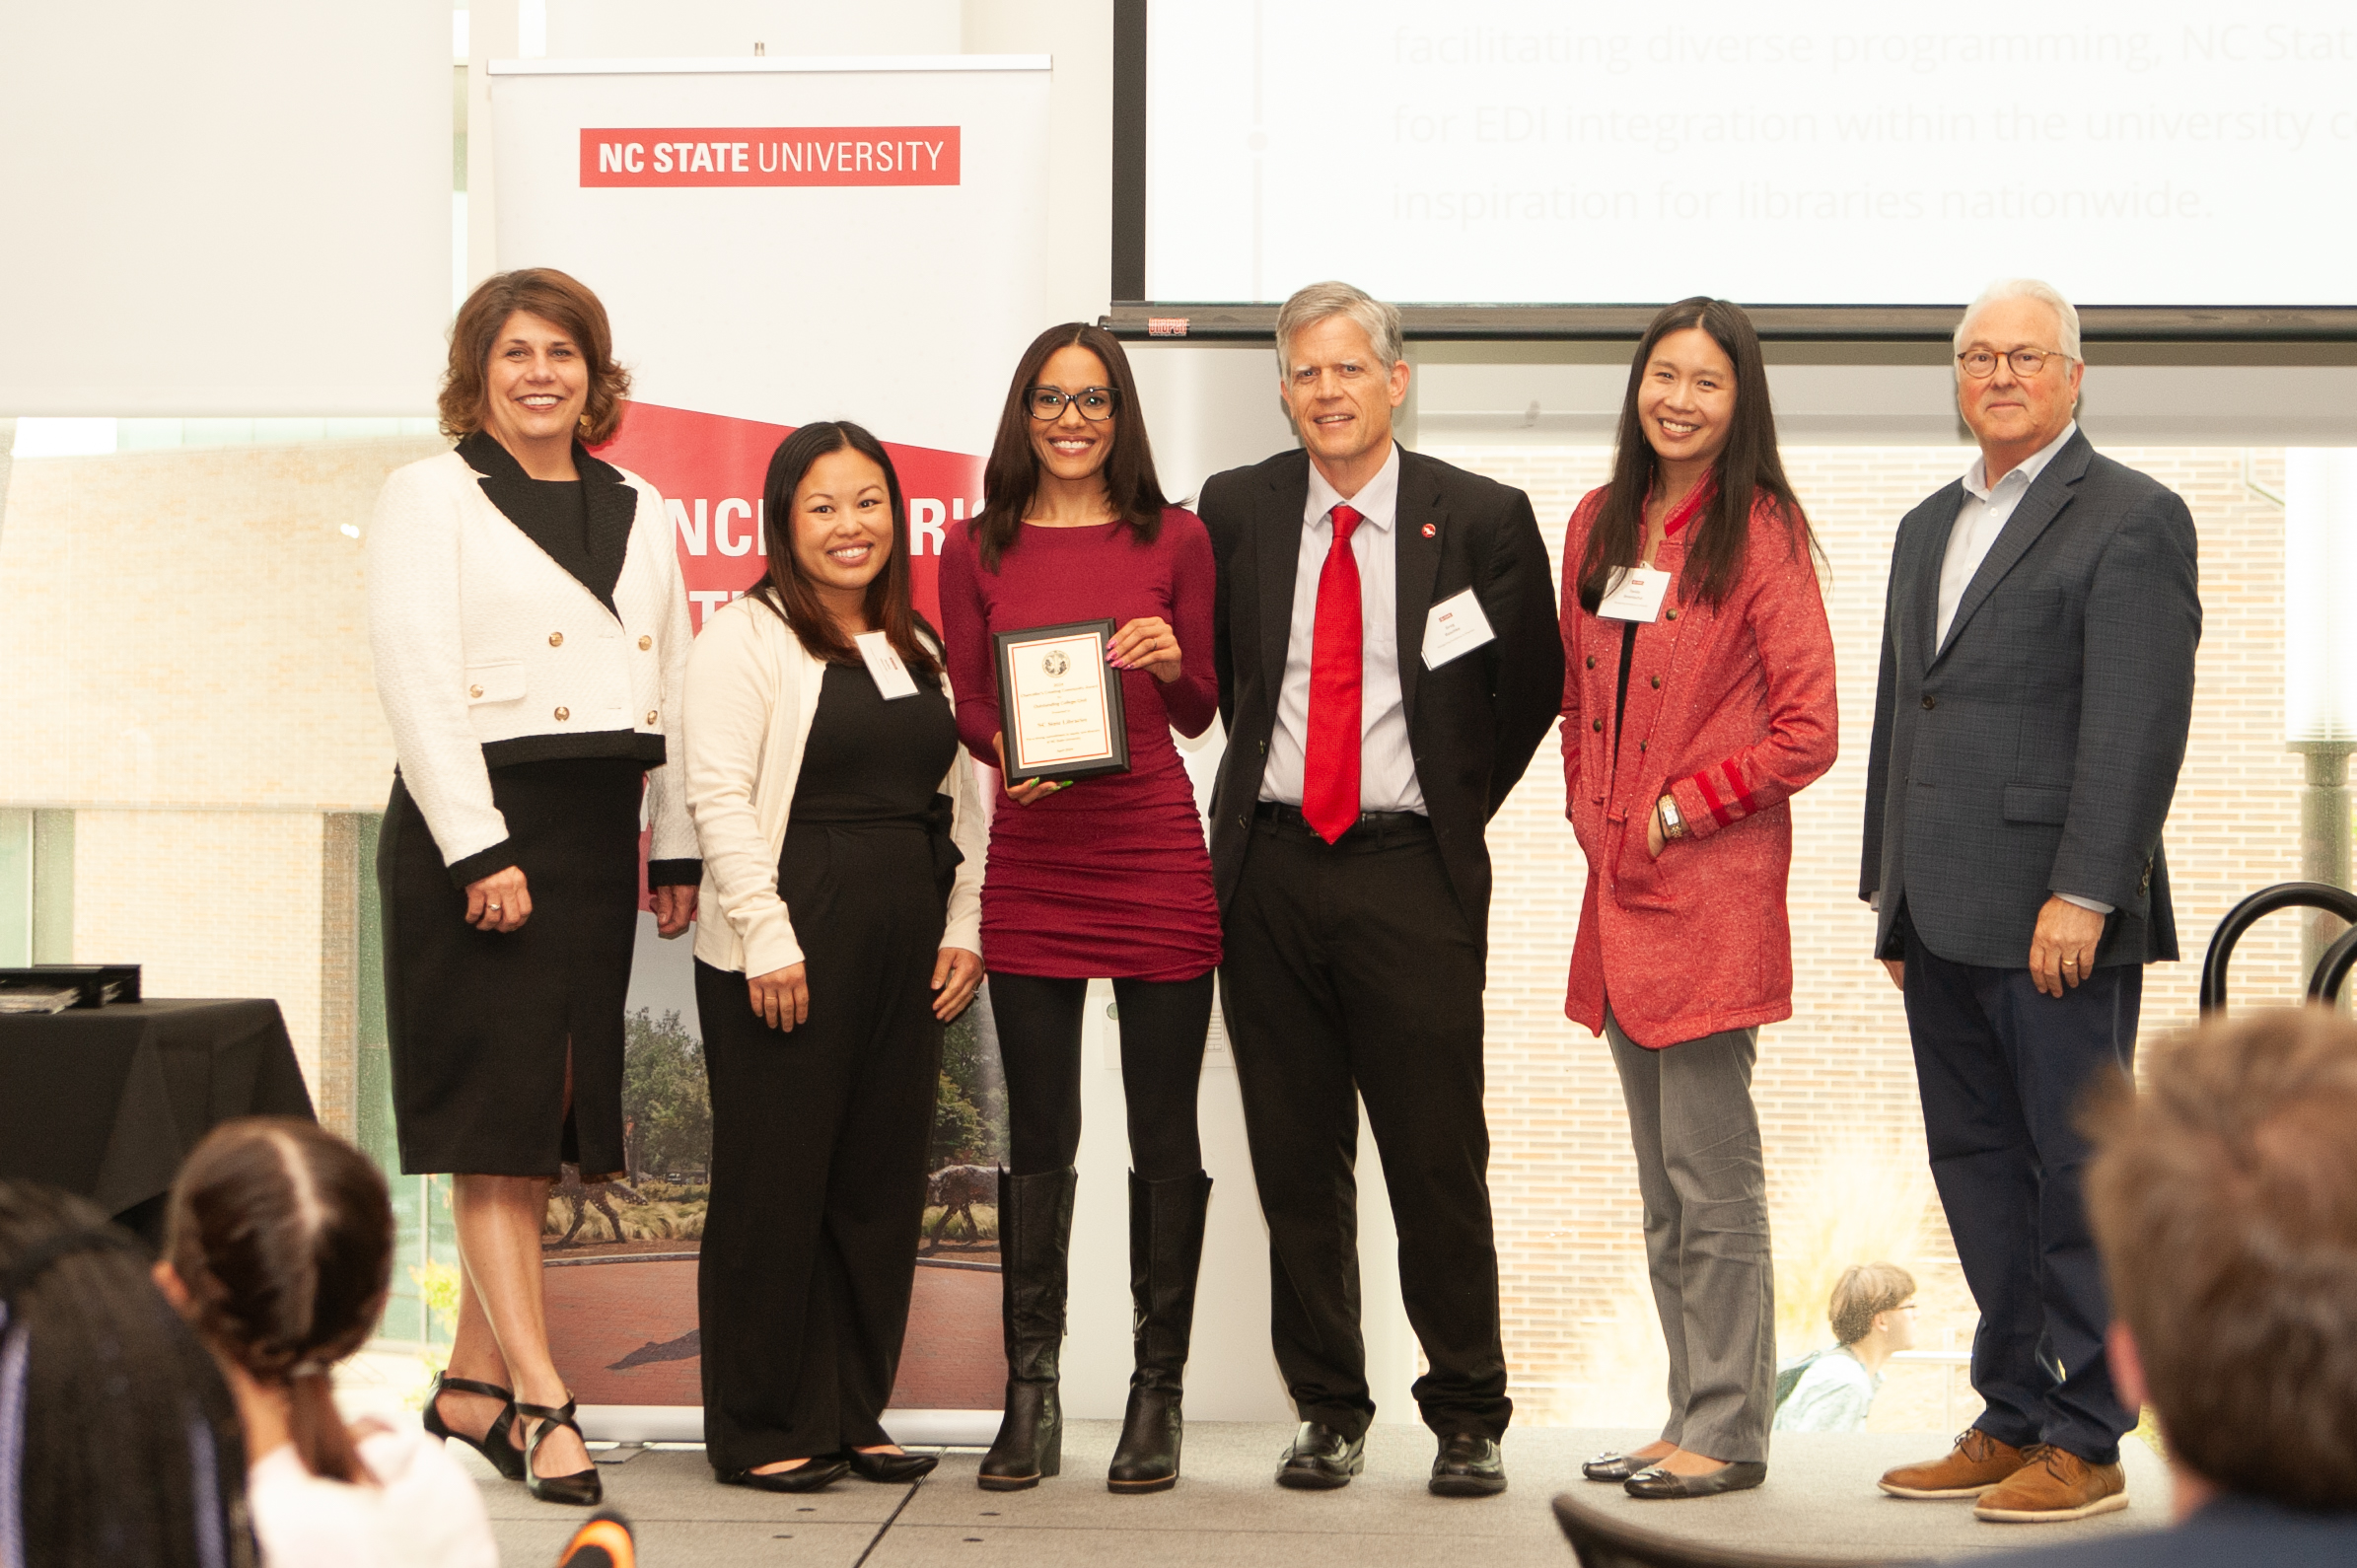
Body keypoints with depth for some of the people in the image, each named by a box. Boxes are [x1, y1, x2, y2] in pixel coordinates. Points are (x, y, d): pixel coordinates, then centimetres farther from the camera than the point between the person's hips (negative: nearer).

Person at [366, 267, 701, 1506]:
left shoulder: (638, 513, 16)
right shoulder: (428, 496, -1)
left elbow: (674, 690, 18)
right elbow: (416, 680, -10)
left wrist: (676, 853, 10)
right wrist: (481, 849, -18)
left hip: (598, 833, 6)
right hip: (473, 824, -6)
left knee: (549, 1122, 7)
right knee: (495, 1123, -7)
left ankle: (473, 1385, 16)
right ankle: (543, 1405, -8)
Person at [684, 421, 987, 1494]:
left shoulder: (920, 649, 17)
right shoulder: (745, 637, -3)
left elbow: (961, 798, 20)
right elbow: (719, 794, -11)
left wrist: (963, 929, 10)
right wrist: (766, 938, -17)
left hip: (906, 952, 6)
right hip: (787, 952, -6)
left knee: (883, 1184, 7)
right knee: (775, 1185, -2)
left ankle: (853, 1417, 17)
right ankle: (760, 1433, 6)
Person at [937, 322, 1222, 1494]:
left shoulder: (1173, 539, 6)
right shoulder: (977, 549, 8)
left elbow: (1200, 713, 8)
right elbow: (966, 704, 8)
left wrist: (1171, 662, -14)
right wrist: (1011, 758, -13)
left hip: (1158, 855, -1)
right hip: (1032, 859, 1)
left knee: (1165, 1137, 2)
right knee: (1039, 1138, 4)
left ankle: (1158, 1394, 11)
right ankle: (1029, 1396, 12)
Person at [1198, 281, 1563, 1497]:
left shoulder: (1480, 519, 0)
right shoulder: (1235, 509, 6)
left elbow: (1534, 684, 10)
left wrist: (1461, 804, 7)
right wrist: (1265, 774, 10)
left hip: (1411, 873, -2)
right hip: (1271, 869, 3)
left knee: (1440, 1162, 0)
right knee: (1296, 1160, 7)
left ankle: (1469, 1418, 12)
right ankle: (1328, 1411, 18)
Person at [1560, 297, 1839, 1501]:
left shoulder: (1762, 532, -7)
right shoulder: (1599, 526, 12)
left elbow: (1807, 729, -10)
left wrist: (1678, 809, -9)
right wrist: (1590, 813, 10)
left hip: (1713, 883, -7)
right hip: (1617, 883, 7)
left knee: (1710, 1173, -5)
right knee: (1662, 1186, 11)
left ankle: (1728, 1432, 2)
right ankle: (1692, 1419, 19)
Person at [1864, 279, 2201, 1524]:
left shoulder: (2131, 520, -5)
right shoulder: (1928, 528, 20)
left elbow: (2139, 724, -13)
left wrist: (2083, 894, -19)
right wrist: (1889, 891, 18)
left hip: (2055, 919, -8)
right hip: (1944, 921, 8)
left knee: (2079, 1173, -2)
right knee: (1976, 1169, 11)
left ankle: (2086, 1444, 4)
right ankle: (2013, 1421, 19)